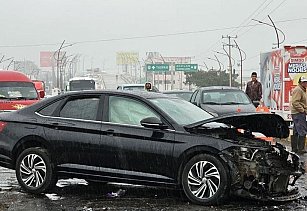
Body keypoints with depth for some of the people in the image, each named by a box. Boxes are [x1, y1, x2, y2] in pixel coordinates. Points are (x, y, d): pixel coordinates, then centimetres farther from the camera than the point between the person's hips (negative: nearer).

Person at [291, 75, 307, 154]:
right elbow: (295, 102, -22)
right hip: (299, 113, -11)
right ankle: (301, 149, -10)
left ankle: (294, 148, 17)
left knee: (295, 132, 12)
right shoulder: (298, 90, -13)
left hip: (299, 113, 11)